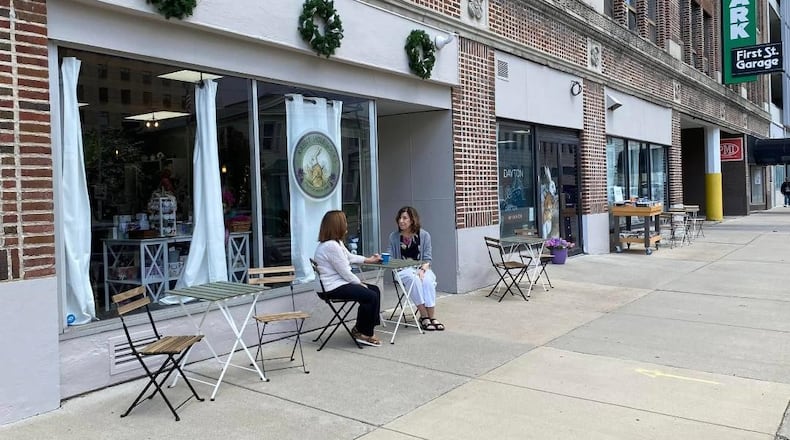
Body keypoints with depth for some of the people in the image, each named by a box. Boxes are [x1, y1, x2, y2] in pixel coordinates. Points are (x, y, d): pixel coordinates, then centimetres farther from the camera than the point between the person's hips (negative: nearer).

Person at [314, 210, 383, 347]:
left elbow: (350, 257, 29)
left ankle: (360, 329, 14)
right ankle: (363, 333, 0)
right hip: (335, 288, -12)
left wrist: (369, 259, 38)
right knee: (372, 296, -17)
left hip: (340, 283, 12)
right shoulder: (331, 246, -23)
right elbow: (345, 272, -21)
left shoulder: (336, 242, 12)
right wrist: (360, 284, -7)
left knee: (375, 290, 10)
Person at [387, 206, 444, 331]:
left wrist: (422, 270, -16)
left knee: (428, 280, -33)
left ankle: (432, 317, -26)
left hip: (421, 268, 1)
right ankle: (424, 316, -27)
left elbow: (427, 259, 2)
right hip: (402, 270, 0)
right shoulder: (394, 237, 5)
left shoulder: (424, 235, 3)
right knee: (413, 279, -34)